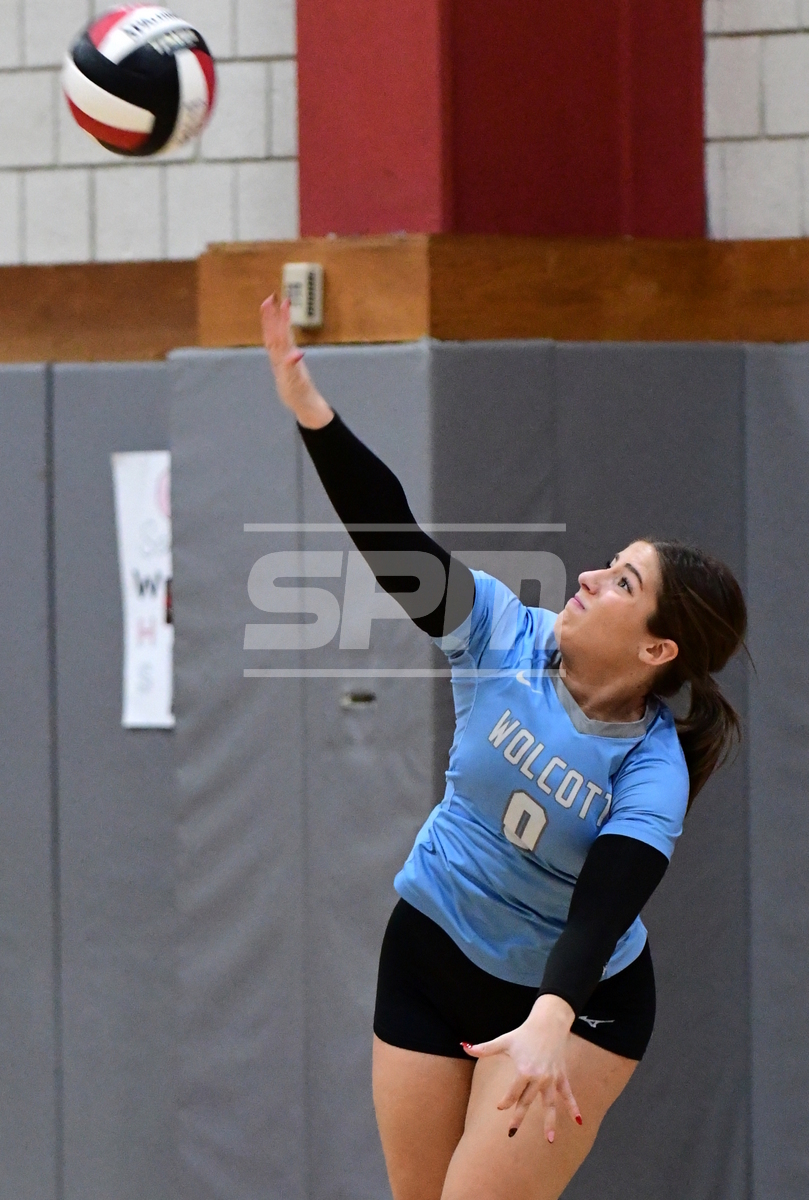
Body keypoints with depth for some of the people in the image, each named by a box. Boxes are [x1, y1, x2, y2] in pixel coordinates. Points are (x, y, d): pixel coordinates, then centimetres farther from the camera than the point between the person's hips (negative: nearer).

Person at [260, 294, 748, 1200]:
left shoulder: (652, 771, -22)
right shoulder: (506, 640, -13)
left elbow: (601, 911, -34)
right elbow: (392, 536, -23)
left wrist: (550, 1023, -52)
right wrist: (312, 413, -36)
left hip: (575, 993, -4)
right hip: (430, 956, 4)